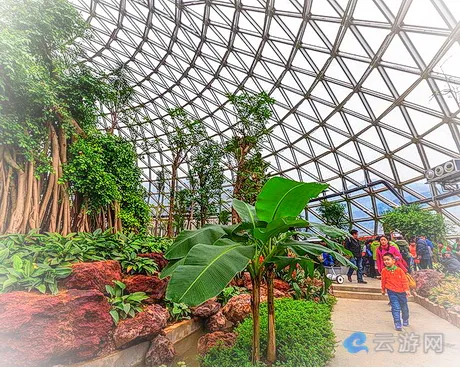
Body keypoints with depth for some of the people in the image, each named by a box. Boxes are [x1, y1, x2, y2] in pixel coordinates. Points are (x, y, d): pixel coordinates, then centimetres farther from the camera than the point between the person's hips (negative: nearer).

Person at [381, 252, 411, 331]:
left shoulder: (399, 270, -9)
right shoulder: (384, 271, -7)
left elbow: (404, 280, -4)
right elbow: (383, 281, 5)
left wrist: (406, 289, -10)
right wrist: (383, 290, 15)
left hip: (401, 291, 1)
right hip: (392, 292, -1)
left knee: (404, 307, 19)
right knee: (395, 308, -8)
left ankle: (405, 320, 42)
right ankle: (397, 324, 0)